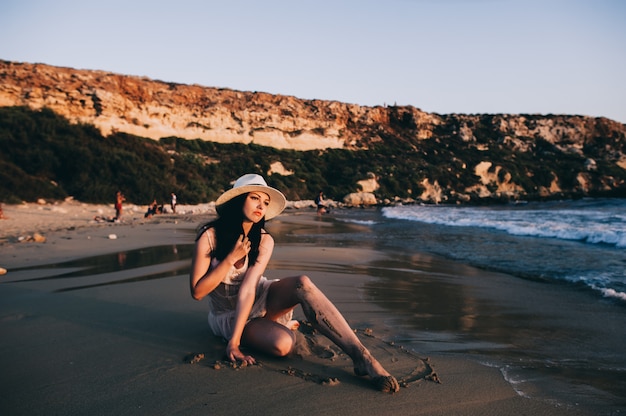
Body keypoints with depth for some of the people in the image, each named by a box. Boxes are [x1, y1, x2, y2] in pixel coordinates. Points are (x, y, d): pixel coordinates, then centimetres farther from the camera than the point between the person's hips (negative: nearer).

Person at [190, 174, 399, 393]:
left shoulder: (264, 240, -12)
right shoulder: (210, 235, -19)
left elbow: (248, 288, -22)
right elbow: (197, 292, -18)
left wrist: (235, 340, -30)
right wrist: (231, 258, -26)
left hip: (260, 299, 2)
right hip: (228, 315, -2)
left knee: (303, 283, -33)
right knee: (282, 343, -35)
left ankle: (362, 357, -33)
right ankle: (281, 324, 2)